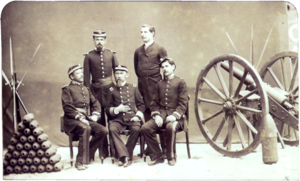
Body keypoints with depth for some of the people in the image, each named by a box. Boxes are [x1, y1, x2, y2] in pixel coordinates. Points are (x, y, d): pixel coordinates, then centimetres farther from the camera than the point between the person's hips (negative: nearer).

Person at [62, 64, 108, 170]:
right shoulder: (67, 89, 2)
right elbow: (67, 107, -10)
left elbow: (95, 103, 22)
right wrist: (79, 117, -20)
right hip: (72, 120, -7)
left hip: (86, 119, 7)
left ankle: (87, 155, -4)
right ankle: (80, 161, -30)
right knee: (86, 129, -36)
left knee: (103, 131, -15)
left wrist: (95, 114, 2)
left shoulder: (85, 89, 23)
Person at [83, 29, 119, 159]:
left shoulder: (111, 54, 8)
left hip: (110, 89, 1)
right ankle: (103, 152, 11)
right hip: (96, 90, -1)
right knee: (99, 122, 3)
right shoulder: (89, 56, 4)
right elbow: (86, 77, 4)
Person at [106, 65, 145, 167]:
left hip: (132, 118, 0)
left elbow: (141, 105, 15)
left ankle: (124, 157, -17)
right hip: (117, 119, 0)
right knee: (112, 129, -32)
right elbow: (108, 109, 11)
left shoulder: (133, 88, 12)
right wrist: (117, 109, -9)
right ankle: (124, 156, -30)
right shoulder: (112, 90, 11)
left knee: (136, 129, -31)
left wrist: (138, 115, -3)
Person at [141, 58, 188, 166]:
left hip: (175, 115, -4)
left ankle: (170, 157, -16)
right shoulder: (160, 84, 20)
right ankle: (157, 156, -9)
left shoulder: (180, 82, 5)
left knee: (170, 127, -38)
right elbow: (154, 103, 15)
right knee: (145, 128, -22)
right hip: (161, 114, 5)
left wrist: (174, 115, -19)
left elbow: (183, 103, -3)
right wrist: (156, 115, -5)